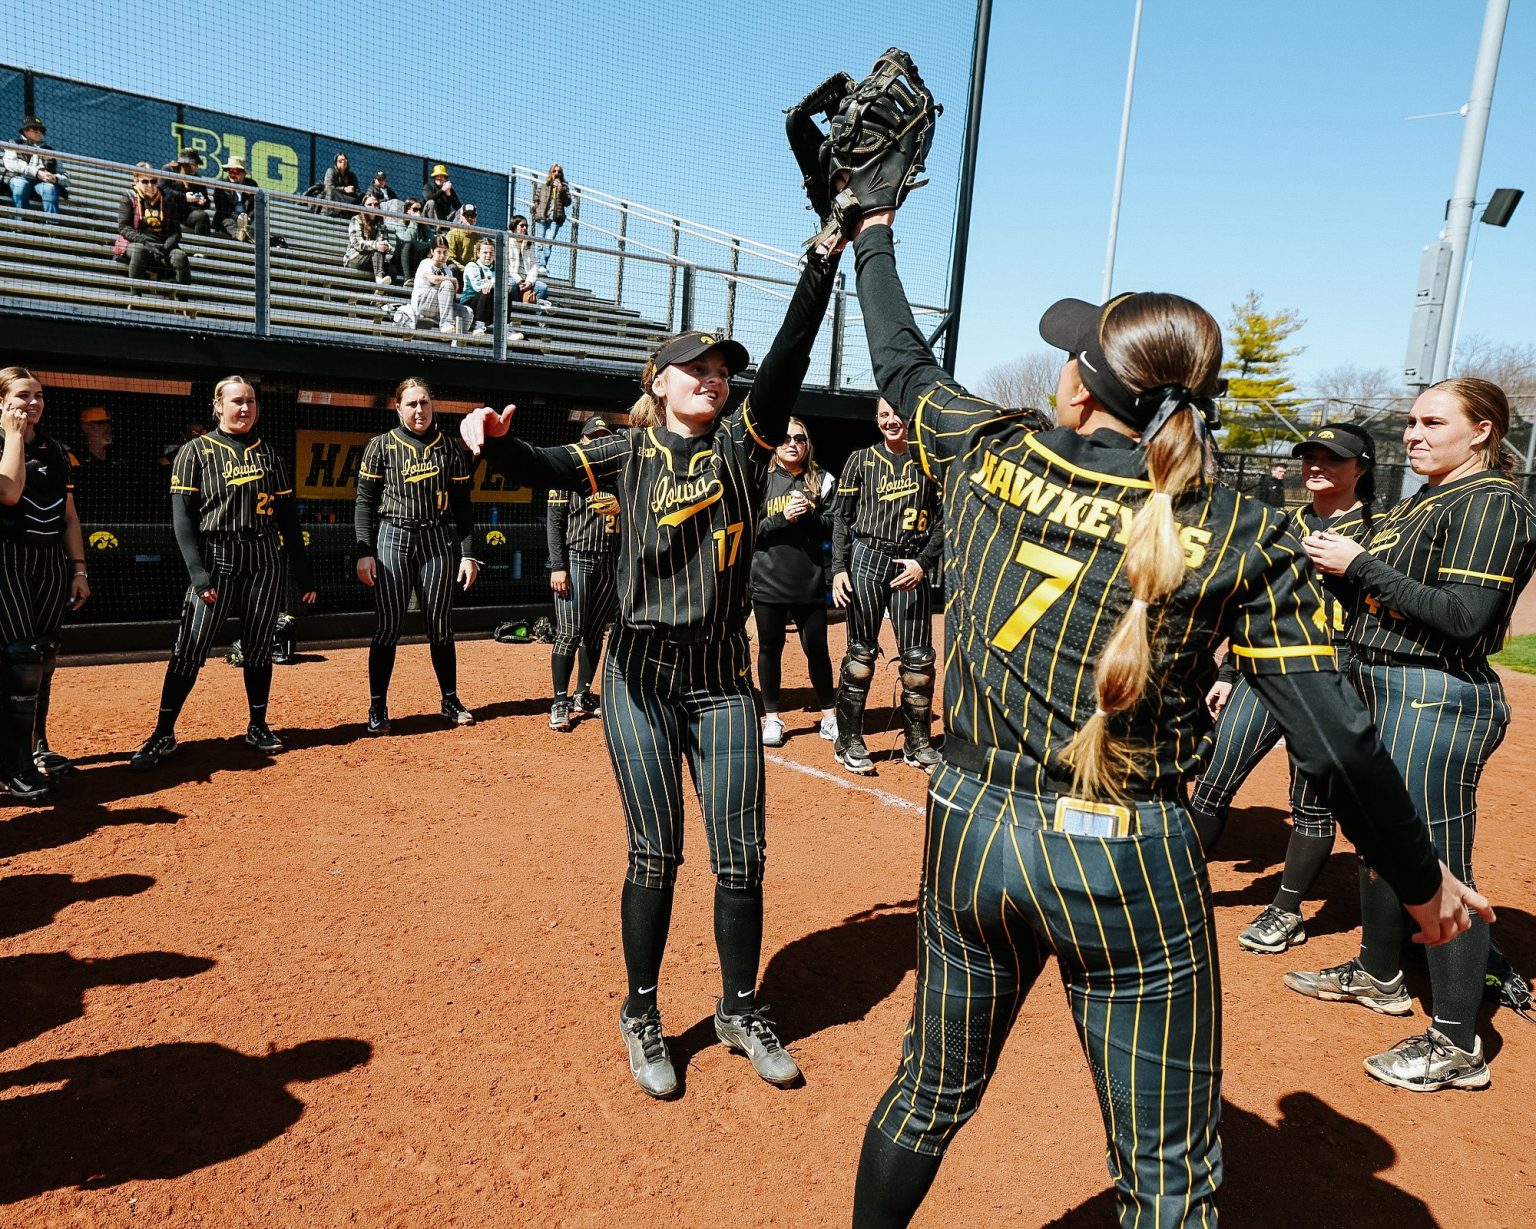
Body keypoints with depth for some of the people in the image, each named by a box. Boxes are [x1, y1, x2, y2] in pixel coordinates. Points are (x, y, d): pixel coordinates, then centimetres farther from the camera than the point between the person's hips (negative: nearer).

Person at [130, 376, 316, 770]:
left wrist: (303, 573, 8)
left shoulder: (268, 453, 12)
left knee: (259, 648, 8)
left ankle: (258, 726, 20)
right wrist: (197, 571, -16)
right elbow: (182, 517, -4)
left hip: (266, 562, 3)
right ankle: (163, 735, 4)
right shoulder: (196, 452, 2)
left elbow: (288, 515, 12)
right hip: (216, 560, -3)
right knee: (189, 650, -5)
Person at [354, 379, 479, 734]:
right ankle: (378, 707, 9)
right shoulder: (382, 446, 3)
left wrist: (467, 554, 2)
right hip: (392, 539, -1)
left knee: (440, 627, 7)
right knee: (388, 627, -1)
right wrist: (364, 552, -7)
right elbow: (365, 501, 2)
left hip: (439, 542, 2)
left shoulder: (451, 449, 8)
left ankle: (450, 701, 20)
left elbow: (462, 505, 8)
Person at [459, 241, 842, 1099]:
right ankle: (642, 1018, 25)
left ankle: (741, 1011, 28)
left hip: (723, 676, 1)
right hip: (643, 675, -1)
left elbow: (792, 354, -6)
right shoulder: (633, 453, 5)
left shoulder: (743, 443, 4)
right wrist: (496, 440, -25)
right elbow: (548, 470, -5)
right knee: (656, 856, 4)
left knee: (742, 856, 5)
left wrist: (825, 257, -14)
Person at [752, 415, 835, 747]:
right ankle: (771, 717, 20)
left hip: (810, 581, 1)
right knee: (770, 648, 8)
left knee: (817, 648, 6)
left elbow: (832, 526, 3)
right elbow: (750, 530, -2)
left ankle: (829, 715, 21)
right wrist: (783, 518, -16)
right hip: (768, 580, 0)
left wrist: (807, 515, -14)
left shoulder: (822, 480, 6)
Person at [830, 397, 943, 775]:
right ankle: (849, 742, 11)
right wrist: (839, 568, -3)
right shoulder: (861, 460, 8)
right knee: (861, 654, 1)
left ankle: (917, 744, 15)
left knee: (919, 658, 1)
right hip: (866, 559, 0)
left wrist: (923, 563, -9)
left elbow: (942, 522, 4)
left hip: (912, 566, 1)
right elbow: (842, 518, 7)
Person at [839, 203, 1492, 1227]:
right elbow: (1337, 741, -9)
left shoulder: (990, 458, -4)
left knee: (932, 1097, 25)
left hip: (970, 830, 3)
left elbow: (901, 363, 15)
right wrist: (1422, 881, 7)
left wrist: (875, 232, 33)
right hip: (1129, 869, -2)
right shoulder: (1242, 538, -9)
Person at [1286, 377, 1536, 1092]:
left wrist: (1362, 565, -19)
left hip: (1437, 699, -10)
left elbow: (1462, 616, -21)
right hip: (1385, 689, 10)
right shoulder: (1424, 501, 16)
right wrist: (1337, 561, 1)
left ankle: (1458, 1046, 8)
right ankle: (1379, 976, 39)